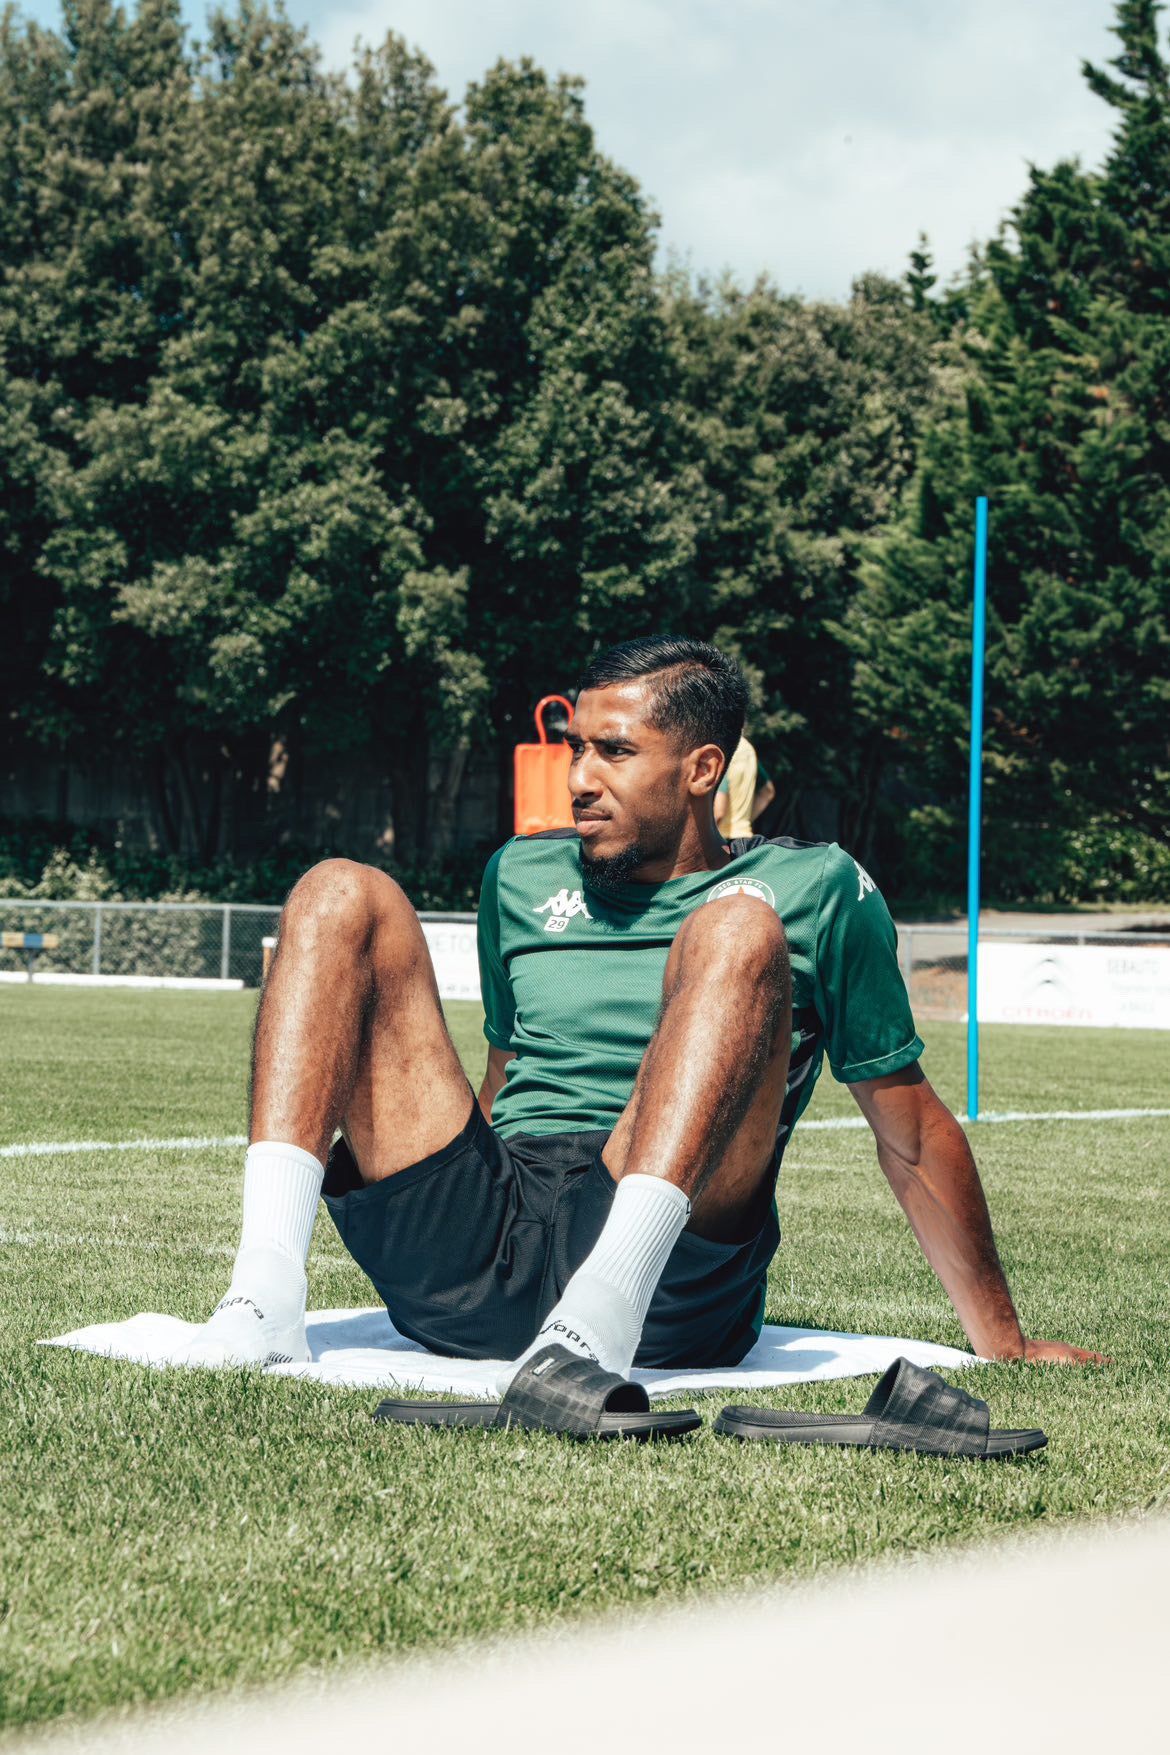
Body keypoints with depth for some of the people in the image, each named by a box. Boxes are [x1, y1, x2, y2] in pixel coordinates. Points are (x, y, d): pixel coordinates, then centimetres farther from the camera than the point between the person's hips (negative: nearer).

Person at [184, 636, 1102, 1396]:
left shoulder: (812, 889, 12)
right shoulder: (522, 878, 23)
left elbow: (913, 1135, 15)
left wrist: (1004, 1346, 16)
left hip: (666, 1283, -4)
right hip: (466, 1260, 4)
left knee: (735, 932, -23)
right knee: (344, 894, -5)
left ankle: (600, 1320, -44)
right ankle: (267, 1293, -26)